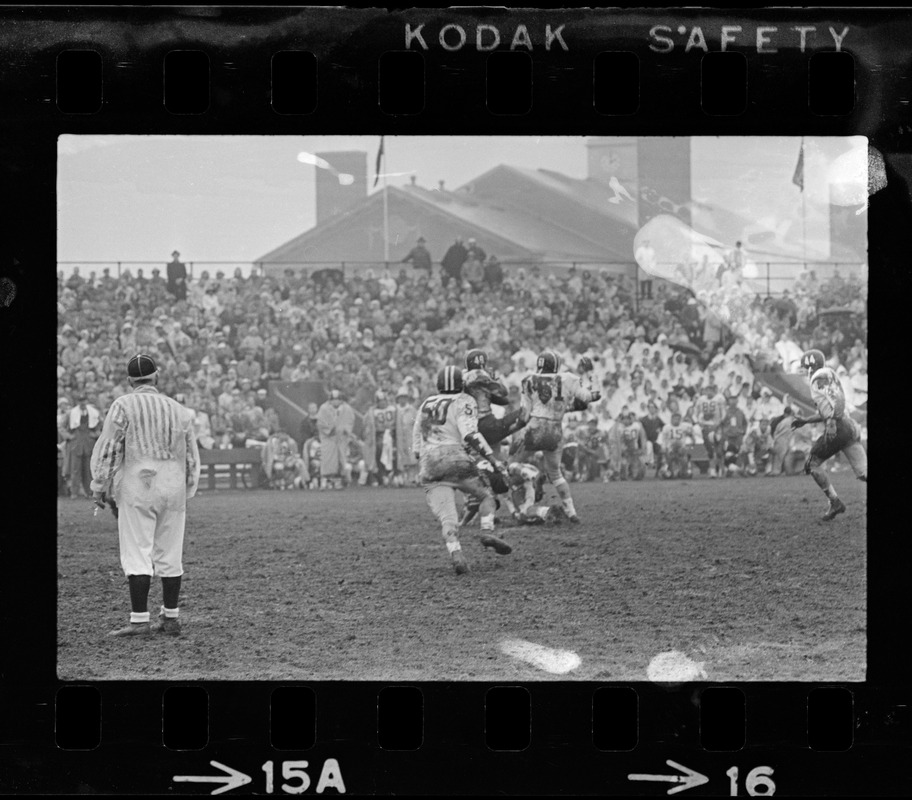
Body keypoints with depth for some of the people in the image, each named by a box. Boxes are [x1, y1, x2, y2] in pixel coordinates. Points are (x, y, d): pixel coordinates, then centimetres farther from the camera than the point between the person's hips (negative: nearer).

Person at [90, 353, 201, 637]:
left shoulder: (123, 405, -3)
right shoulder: (178, 410, 10)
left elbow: (108, 449, -6)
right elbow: (192, 457, 14)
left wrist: (99, 487, 0)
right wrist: (186, 493, 22)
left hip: (137, 489, -4)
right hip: (173, 490, 4)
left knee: (137, 554, -5)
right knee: (170, 557, 10)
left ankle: (139, 620, -11)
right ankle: (170, 619, 14)